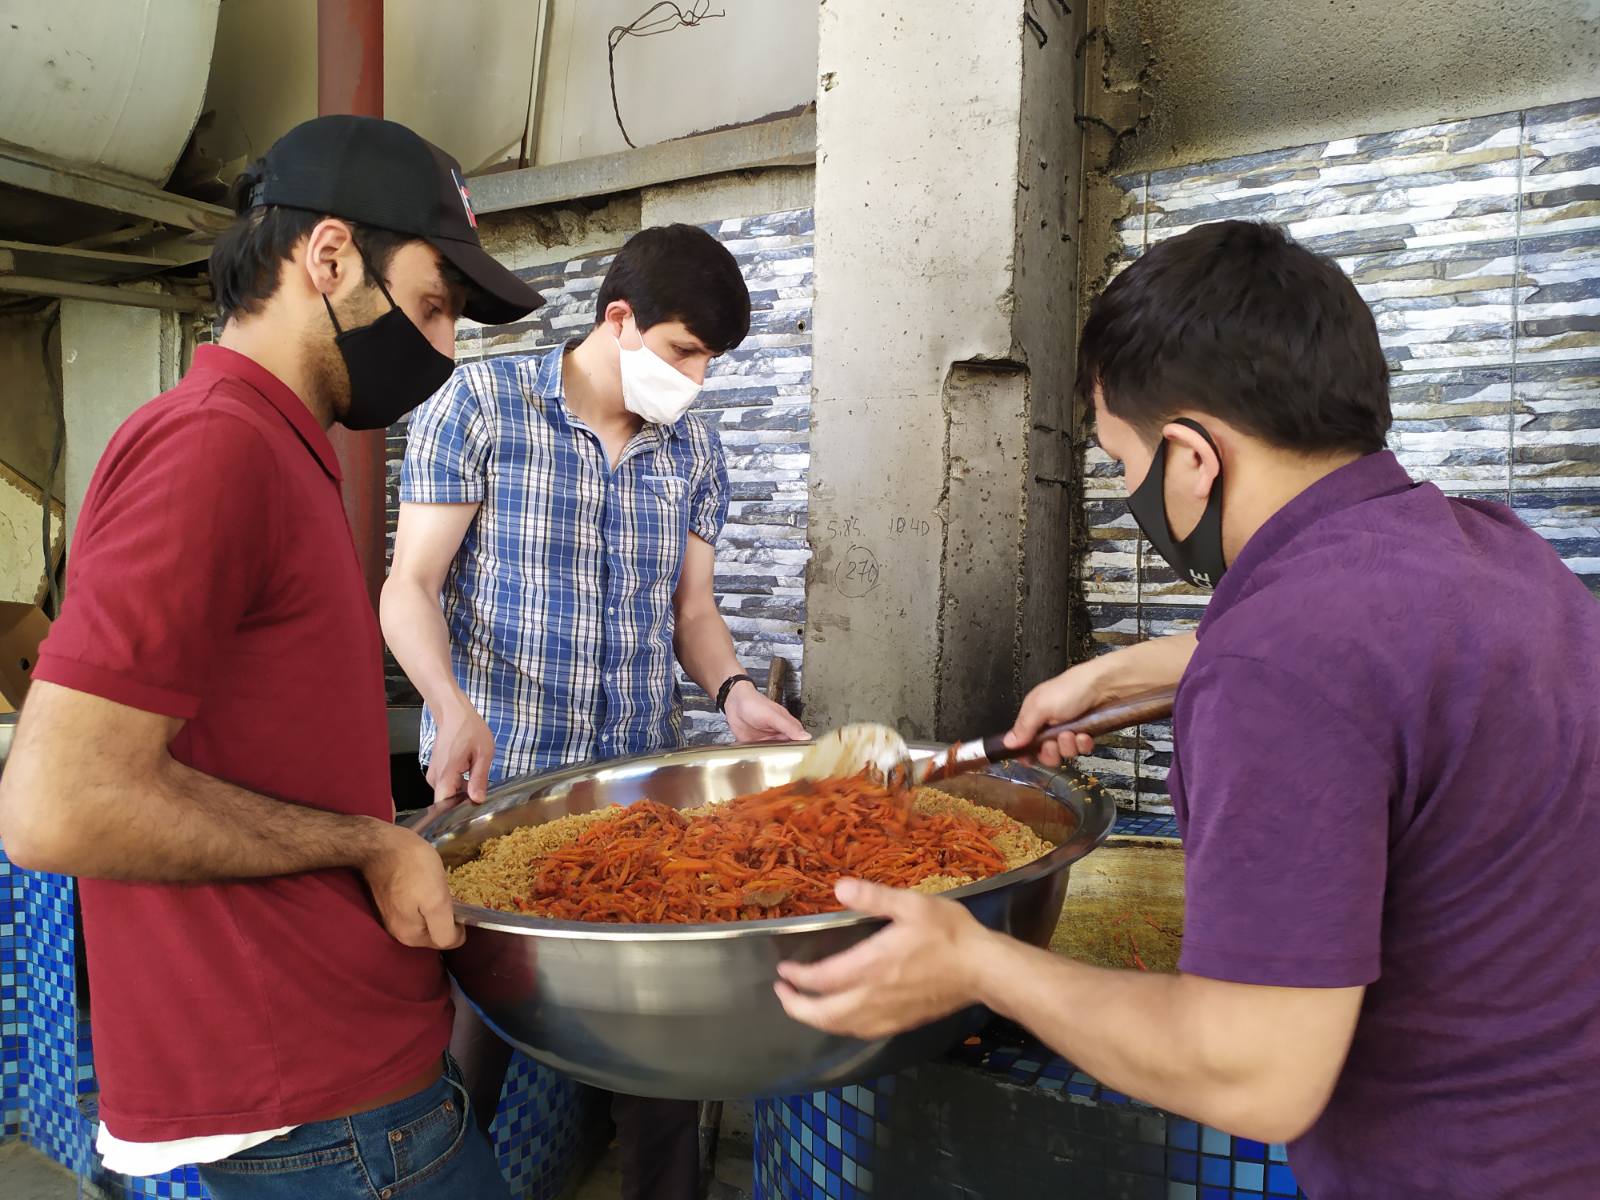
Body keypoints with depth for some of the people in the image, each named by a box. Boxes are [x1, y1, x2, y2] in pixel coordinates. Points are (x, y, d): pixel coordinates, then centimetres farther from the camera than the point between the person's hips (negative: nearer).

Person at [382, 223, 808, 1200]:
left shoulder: (695, 446, 7)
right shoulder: (478, 406, -6)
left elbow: (692, 605, 11)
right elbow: (410, 587, -7)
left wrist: (733, 689, -9)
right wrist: (454, 706, -24)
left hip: (644, 780, 4)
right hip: (495, 779, -3)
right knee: (477, 1020, 10)